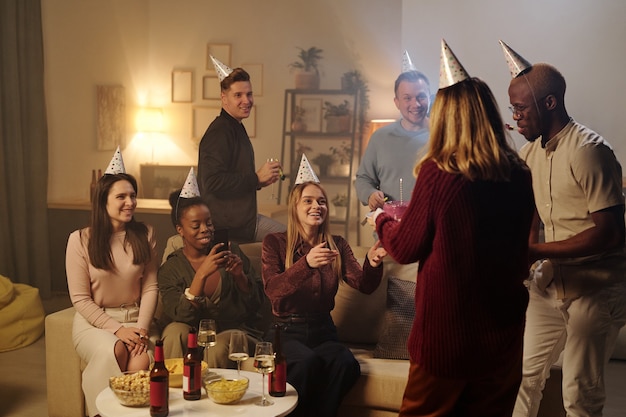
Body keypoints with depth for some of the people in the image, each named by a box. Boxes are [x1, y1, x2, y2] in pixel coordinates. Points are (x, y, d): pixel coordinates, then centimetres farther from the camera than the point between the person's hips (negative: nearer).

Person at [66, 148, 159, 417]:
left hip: (136, 318, 2)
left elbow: (150, 287, 1)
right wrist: (117, 329, -15)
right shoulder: (80, 240, -6)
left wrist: (141, 327, -14)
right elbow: (80, 298, -6)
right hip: (94, 320, -1)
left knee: (142, 362, -29)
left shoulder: (145, 235, 2)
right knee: (114, 351, -33)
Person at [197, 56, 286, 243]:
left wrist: (259, 181, 7)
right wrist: (256, 177, -21)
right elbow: (213, 182, -26)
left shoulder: (236, 128, 18)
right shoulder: (219, 133, -16)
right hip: (230, 225, -10)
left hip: (242, 217, 10)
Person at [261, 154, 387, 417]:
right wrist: (306, 263, -32)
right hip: (286, 330, -3)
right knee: (307, 361, -34)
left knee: (346, 363, -29)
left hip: (322, 330, 3)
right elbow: (273, 290, -16)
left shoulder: (337, 245, 10)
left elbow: (363, 285, -1)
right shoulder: (275, 243, 0)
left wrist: (373, 263, -24)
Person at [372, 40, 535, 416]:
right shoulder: (519, 175, -4)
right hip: (504, 330, 4)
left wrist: (382, 219, 16)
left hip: (446, 332, -4)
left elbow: (405, 248, -6)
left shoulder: (438, 172, -16)